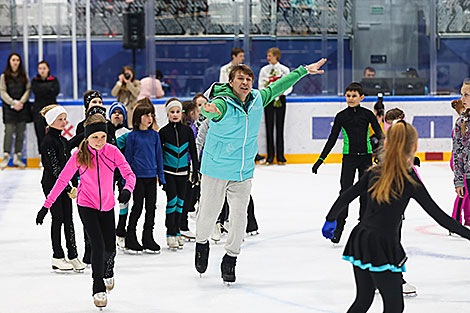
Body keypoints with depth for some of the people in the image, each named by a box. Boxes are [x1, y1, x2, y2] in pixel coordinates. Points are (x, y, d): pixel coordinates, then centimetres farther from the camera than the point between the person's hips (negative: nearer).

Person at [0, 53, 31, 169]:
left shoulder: (24, 75, 9)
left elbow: (28, 89, 3)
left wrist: (21, 102, -11)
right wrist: (13, 103, -14)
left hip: (22, 107, 3)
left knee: (20, 132, 3)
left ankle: (17, 157, 9)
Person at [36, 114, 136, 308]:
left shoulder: (112, 152, -11)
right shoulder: (79, 155, -14)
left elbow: (129, 174, -15)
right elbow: (62, 180, -9)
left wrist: (127, 190, -38)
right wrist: (46, 206, -11)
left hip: (107, 206, 2)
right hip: (87, 205, -2)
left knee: (110, 248, 10)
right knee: (98, 245, -14)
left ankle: (107, 271, 46)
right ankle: (98, 289, 2)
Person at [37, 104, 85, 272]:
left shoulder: (63, 140, 12)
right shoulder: (48, 142, -13)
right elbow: (54, 167, -17)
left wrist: (74, 186, 4)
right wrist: (68, 188, -17)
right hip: (52, 185, -7)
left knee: (68, 219, 5)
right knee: (58, 219, -2)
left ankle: (73, 255, 8)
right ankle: (57, 257, 7)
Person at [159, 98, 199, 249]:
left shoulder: (187, 130, 2)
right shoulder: (163, 132, -4)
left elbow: (193, 151, 7)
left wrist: (195, 171, 4)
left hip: (183, 171, 3)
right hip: (168, 171, -3)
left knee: (180, 201, 7)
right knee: (172, 199, -9)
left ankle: (177, 231, 18)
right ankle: (170, 233, -3)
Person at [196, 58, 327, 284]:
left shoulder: (257, 99, -3)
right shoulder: (222, 103, -21)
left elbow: (278, 87, 13)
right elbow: (211, 109, -45)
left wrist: (305, 70, 20)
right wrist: (209, 110, -71)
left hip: (244, 173, 4)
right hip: (216, 170, -4)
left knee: (239, 218, 2)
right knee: (208, 214, 6)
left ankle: (230, 260, 19)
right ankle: (202, 244, 37)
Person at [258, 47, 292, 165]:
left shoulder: (284, 70, 3)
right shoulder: (264, 70, 7)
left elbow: (289, 87, 3)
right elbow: (261, 87, 5)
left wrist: (280, 93, -15)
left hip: (280, 99, -1)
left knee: (280, 127, 0)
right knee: (269, 127, -1)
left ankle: (280, 155, 4)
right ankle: (270, 156, 3)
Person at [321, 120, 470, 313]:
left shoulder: (375, 172, 5)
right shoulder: (410, 180, -10)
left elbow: (345, 197, 10)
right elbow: (438, 215, -9)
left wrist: (331, 220, 27)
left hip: (360, 240, 7)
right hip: (382, 248, -6)